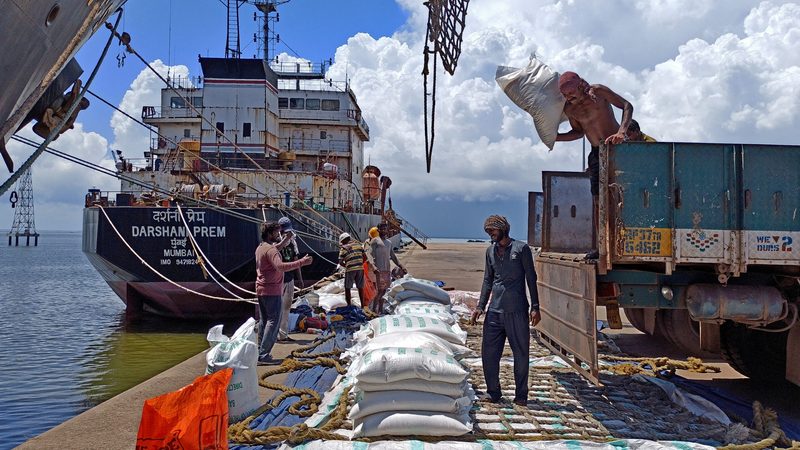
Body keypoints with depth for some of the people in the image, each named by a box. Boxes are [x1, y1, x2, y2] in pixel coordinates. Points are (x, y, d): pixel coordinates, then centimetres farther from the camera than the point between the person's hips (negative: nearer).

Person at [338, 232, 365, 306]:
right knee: (360, 288, 14)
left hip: (350, 270, -4)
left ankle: (349, 305, 8)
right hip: (360, 269, 4)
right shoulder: (358, 245, 10)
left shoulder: (344, 248, 0)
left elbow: (340, 262, -3)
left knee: (347, 288, 9)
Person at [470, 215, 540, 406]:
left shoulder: (521, 248, 0)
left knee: (521, 354, 4)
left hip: (517, 311, -4)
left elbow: (531, 279, 0)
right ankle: (493, 393, 16)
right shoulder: (490, 251, 14)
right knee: (488, 354, 3)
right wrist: (480, 306, 12)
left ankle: (521, 395, 15)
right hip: (494, 311, 4)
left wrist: (535, 307, -5)